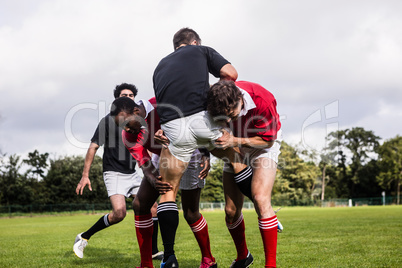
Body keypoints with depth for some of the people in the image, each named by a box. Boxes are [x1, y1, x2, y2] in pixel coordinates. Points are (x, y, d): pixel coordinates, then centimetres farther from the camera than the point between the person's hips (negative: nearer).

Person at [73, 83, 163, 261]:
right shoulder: (108, 121, -5)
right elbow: (93, 148, -6)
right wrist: (85, 175, -11)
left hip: (132, 175, 6)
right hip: (114, 174, -6)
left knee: (152, 208, -4)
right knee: (119, 213, -25)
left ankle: (153, 251, 8)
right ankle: (84, 237, -6)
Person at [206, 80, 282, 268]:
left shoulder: (263, 101, -36)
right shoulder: (214, 101, -27)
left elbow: (268, 140, -21)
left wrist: (236, 141, -34)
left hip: (263, 145, -4)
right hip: (236, 151, 4)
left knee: (261, 200, -24)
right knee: (231, 211, 2)